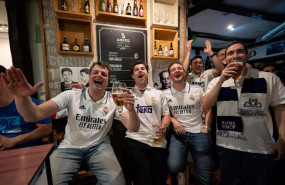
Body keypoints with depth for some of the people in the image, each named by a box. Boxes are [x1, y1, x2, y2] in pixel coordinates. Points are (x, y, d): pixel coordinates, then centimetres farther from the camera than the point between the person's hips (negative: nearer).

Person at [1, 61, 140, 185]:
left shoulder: (113, 101, -5)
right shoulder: (71, 96, -5)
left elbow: (133, 128, -12)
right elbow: (34, 115, -11)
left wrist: (131, 109, -35)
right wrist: (21, 97, -34)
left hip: (99, 147, 0)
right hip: (70, 147, 1)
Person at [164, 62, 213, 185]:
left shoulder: (197, 90, 2)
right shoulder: (165, 94, 3)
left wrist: (207, 127, -3)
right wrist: (173, 121, -6)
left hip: (198, 133, 0)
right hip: (178, 133, 0)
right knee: (173, 167, -19)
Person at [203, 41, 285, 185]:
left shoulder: (269, 78, -2)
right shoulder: (217, 81, 0)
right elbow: (206, 106, -11)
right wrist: (221, 80, -17)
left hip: (261, 147, 0)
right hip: (227, 145, 1)